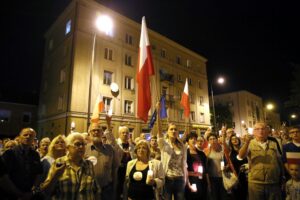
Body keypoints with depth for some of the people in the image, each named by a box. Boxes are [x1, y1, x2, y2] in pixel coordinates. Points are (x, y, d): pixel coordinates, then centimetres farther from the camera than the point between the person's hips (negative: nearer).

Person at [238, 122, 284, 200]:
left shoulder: (273, 144, 6)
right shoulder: (249, 144, -4)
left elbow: (279, 161, 15)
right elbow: (240, 157, -20)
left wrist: (281, 178, 14)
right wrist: (246, 142, -33)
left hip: (274, 183, 3)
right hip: (255, 183, -2)